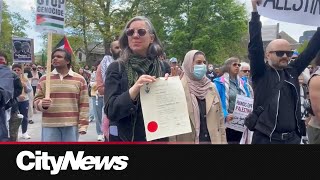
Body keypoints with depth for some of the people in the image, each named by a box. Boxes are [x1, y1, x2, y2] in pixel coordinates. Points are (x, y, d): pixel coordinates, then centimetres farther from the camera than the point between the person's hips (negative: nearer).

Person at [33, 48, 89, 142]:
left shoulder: (79, 79, 4)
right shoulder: (44, 79, 6)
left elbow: (84, 104, 2)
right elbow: (36, 100, 8)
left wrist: (83, 125, -4)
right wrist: (42, 104, -17)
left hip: (71, 125, 0)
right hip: (50, 126, 0)